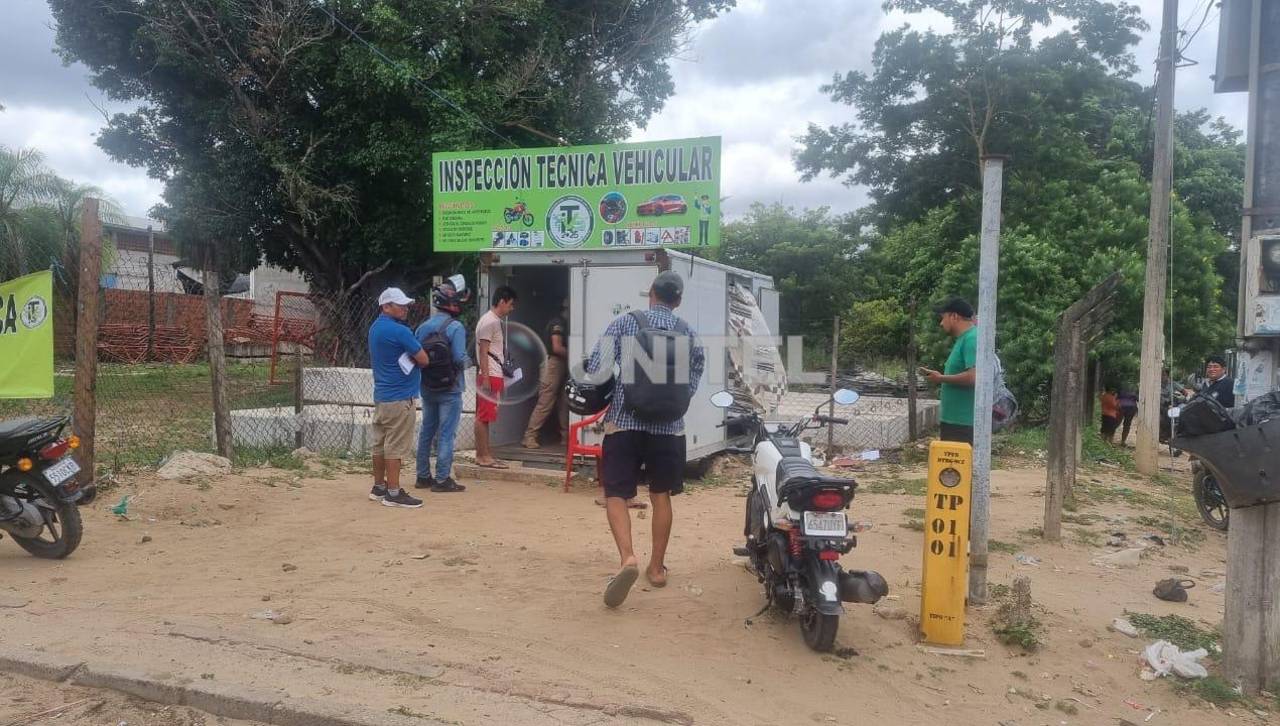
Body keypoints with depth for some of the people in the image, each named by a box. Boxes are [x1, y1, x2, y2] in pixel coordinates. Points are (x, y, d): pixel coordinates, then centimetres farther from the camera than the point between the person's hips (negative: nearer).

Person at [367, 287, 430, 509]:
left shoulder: (375, 328, 12)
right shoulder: (399, 331, -18)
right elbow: (423, 360, -13)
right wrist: (410, 357, 5)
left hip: (381, 395, 10)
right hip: (400, 397, -9)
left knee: (380, 443, 14)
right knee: (396, 446, -5)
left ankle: (379, 487, 23)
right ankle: (393, 493, -1)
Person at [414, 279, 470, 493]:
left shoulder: (422, 327, 5)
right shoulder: (455, 327, -14)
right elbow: (460, 358, -19)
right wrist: (466, 363, 1)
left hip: (427, 388, 6)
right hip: (450, 389, -6)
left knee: (426, 431, 15)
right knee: (446, 433, -1)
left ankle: (423, 476, 23)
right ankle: (442, 479, 1)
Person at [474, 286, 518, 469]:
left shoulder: (498, 321, 18)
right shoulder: (489, 322, -12)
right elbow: (483, 351, -17)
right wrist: (485, 378, -20)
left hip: (495, 375, 10)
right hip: (489, 376, -10)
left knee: (485, 416, 11)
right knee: (483, 416, -5)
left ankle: (484, 454, 16)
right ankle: (483, 456, -2)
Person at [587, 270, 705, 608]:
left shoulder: (624, 322, -1)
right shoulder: (688, 333, 6)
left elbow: (596, 370, -9)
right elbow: (692, 383, 3)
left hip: (624, 421, -2)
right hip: (669, 425, 3)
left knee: (616, 494, 2)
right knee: (661, 495, 15)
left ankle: (628, 557, -19)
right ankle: (657, 567, 22)